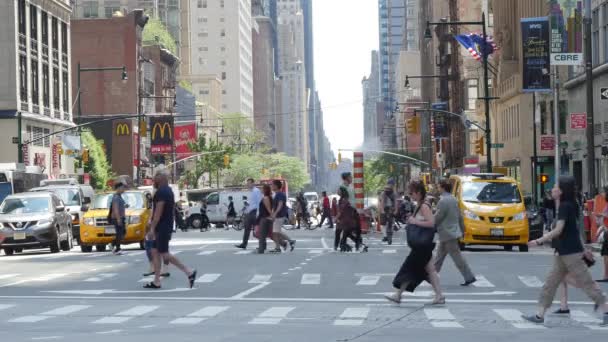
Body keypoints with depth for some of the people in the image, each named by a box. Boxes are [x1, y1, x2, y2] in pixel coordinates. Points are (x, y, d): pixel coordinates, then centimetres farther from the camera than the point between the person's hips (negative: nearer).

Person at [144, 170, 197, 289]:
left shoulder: (161, 192, -16)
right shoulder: (168, 190, 16)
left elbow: (158, 211, -22)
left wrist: (152, 228, -22)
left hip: (162, 228, -10)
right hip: (164, 227, 10)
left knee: (164, 254, -8)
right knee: (155, 252, 10)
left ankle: (189, 271, -9)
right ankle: (156, 281, 9)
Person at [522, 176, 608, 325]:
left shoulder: (565, 206, -16)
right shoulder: (570, 205, 12)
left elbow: (558, 230, -21)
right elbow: (574, 229, 17)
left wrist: (538, 241, -17)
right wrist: (583, 249, 20)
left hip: (570, 252, -10)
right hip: (563, 252, 10)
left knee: (586, 282, -4)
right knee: (551, 282, 9)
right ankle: (540, 314, 11)